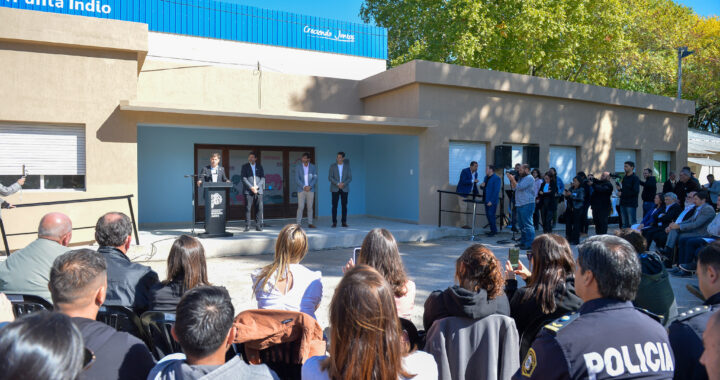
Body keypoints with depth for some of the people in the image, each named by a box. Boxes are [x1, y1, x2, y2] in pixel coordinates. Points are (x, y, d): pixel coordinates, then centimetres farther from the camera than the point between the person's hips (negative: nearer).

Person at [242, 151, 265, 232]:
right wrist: (251, 187, -11)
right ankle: (247, 226, 0)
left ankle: (258, 226, 4)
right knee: (248, 208, -4)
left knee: (259, 208, -2)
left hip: (258, 190, 2)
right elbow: (244, 178, -1)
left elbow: (263, 178, 9)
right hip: (248, 191, -2)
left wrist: (257, 186, -6)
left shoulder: (259, 166, 16)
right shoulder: (245, 167, 9)